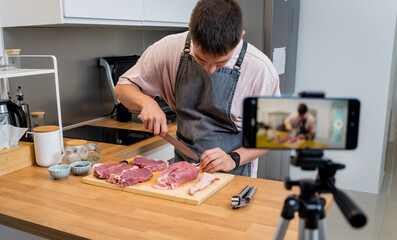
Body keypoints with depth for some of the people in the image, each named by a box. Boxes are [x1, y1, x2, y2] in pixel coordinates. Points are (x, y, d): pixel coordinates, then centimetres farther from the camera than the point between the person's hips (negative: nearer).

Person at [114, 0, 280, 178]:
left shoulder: (260, 69, -15)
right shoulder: (170, 48, -8)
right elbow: (123, 87, 4)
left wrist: (234, 158, -18)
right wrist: (146, 102, -16)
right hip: (181, 168, 2)